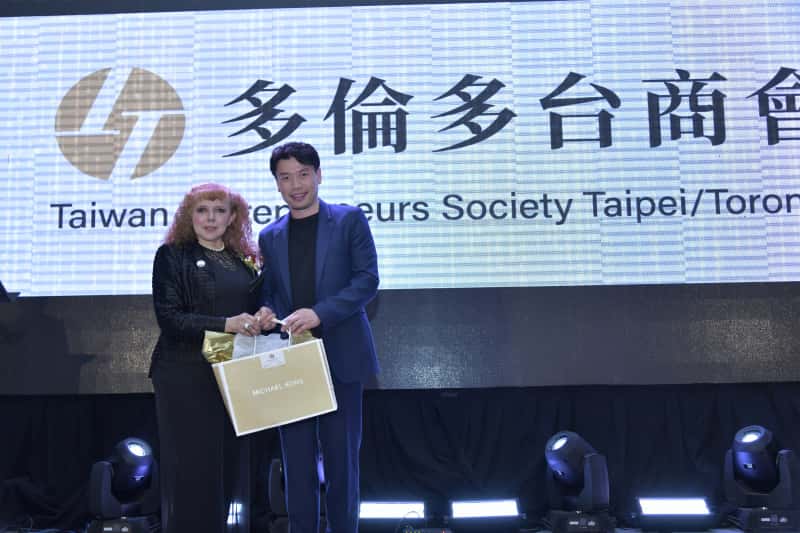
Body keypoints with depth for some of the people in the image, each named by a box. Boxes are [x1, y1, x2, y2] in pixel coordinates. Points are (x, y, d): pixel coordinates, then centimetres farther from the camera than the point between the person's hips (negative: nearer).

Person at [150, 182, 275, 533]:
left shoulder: (244, 259, 12)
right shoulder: (172, 255, -3)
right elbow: (169, 318, -12)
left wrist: (261, 319, -5)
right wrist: (226, 324, -22)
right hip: (187, 377, -5)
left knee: (229, 463, 10)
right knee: (192, 468, -1)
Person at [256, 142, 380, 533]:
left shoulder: (349, 220, 2)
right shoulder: (270, 237, 13)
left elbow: (367, 279, -7)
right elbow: (269, 292, 15)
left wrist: (319, 313, -20)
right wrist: (266, 313, -9)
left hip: (340, 357, -3)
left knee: (341, 457, 5)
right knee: (297, 461, 8)